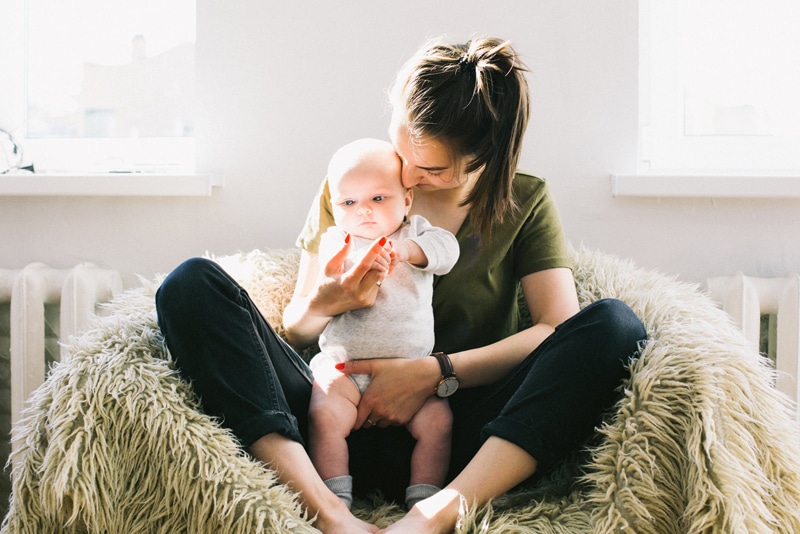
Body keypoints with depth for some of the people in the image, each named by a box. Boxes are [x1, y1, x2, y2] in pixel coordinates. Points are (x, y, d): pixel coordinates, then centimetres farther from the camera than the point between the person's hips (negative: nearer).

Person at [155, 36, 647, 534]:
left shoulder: (525, 200, 8)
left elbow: (560, 327, -6)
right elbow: (296, 329, 12)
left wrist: (435, 372, -16)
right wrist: (326, 302, -13)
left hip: (458, 437, -1)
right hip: (347, 424, 1)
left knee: (616, 323, -23)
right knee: (193, 284, -17)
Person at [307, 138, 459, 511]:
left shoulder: (414, 233, 11)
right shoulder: (336, 242, 8)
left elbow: (445, 249, -10)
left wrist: (407, 250, -28)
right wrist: (359, 271, -26)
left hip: (412, 368, 1)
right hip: (343, 366, -1)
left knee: (438, 420, -18)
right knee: (325, 416, -24)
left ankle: (424, 501, -10)